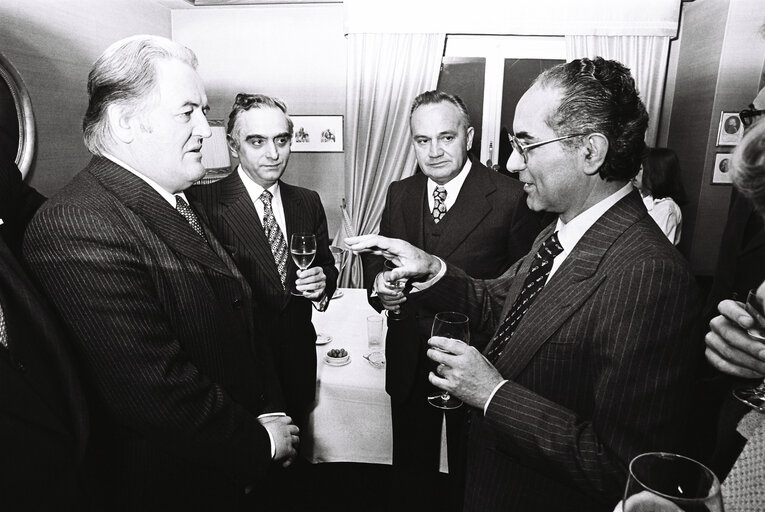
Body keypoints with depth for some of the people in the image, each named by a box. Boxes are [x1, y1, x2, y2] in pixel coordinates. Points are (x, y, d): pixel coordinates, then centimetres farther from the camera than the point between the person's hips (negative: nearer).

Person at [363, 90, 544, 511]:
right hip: (409, 362, 4)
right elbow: (378, 258, 8)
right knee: (410, 471, 24)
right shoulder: (399, 193, 2)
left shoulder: (511, 199, -13)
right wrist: (379, 285, -14)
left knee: (470, 476, 21)